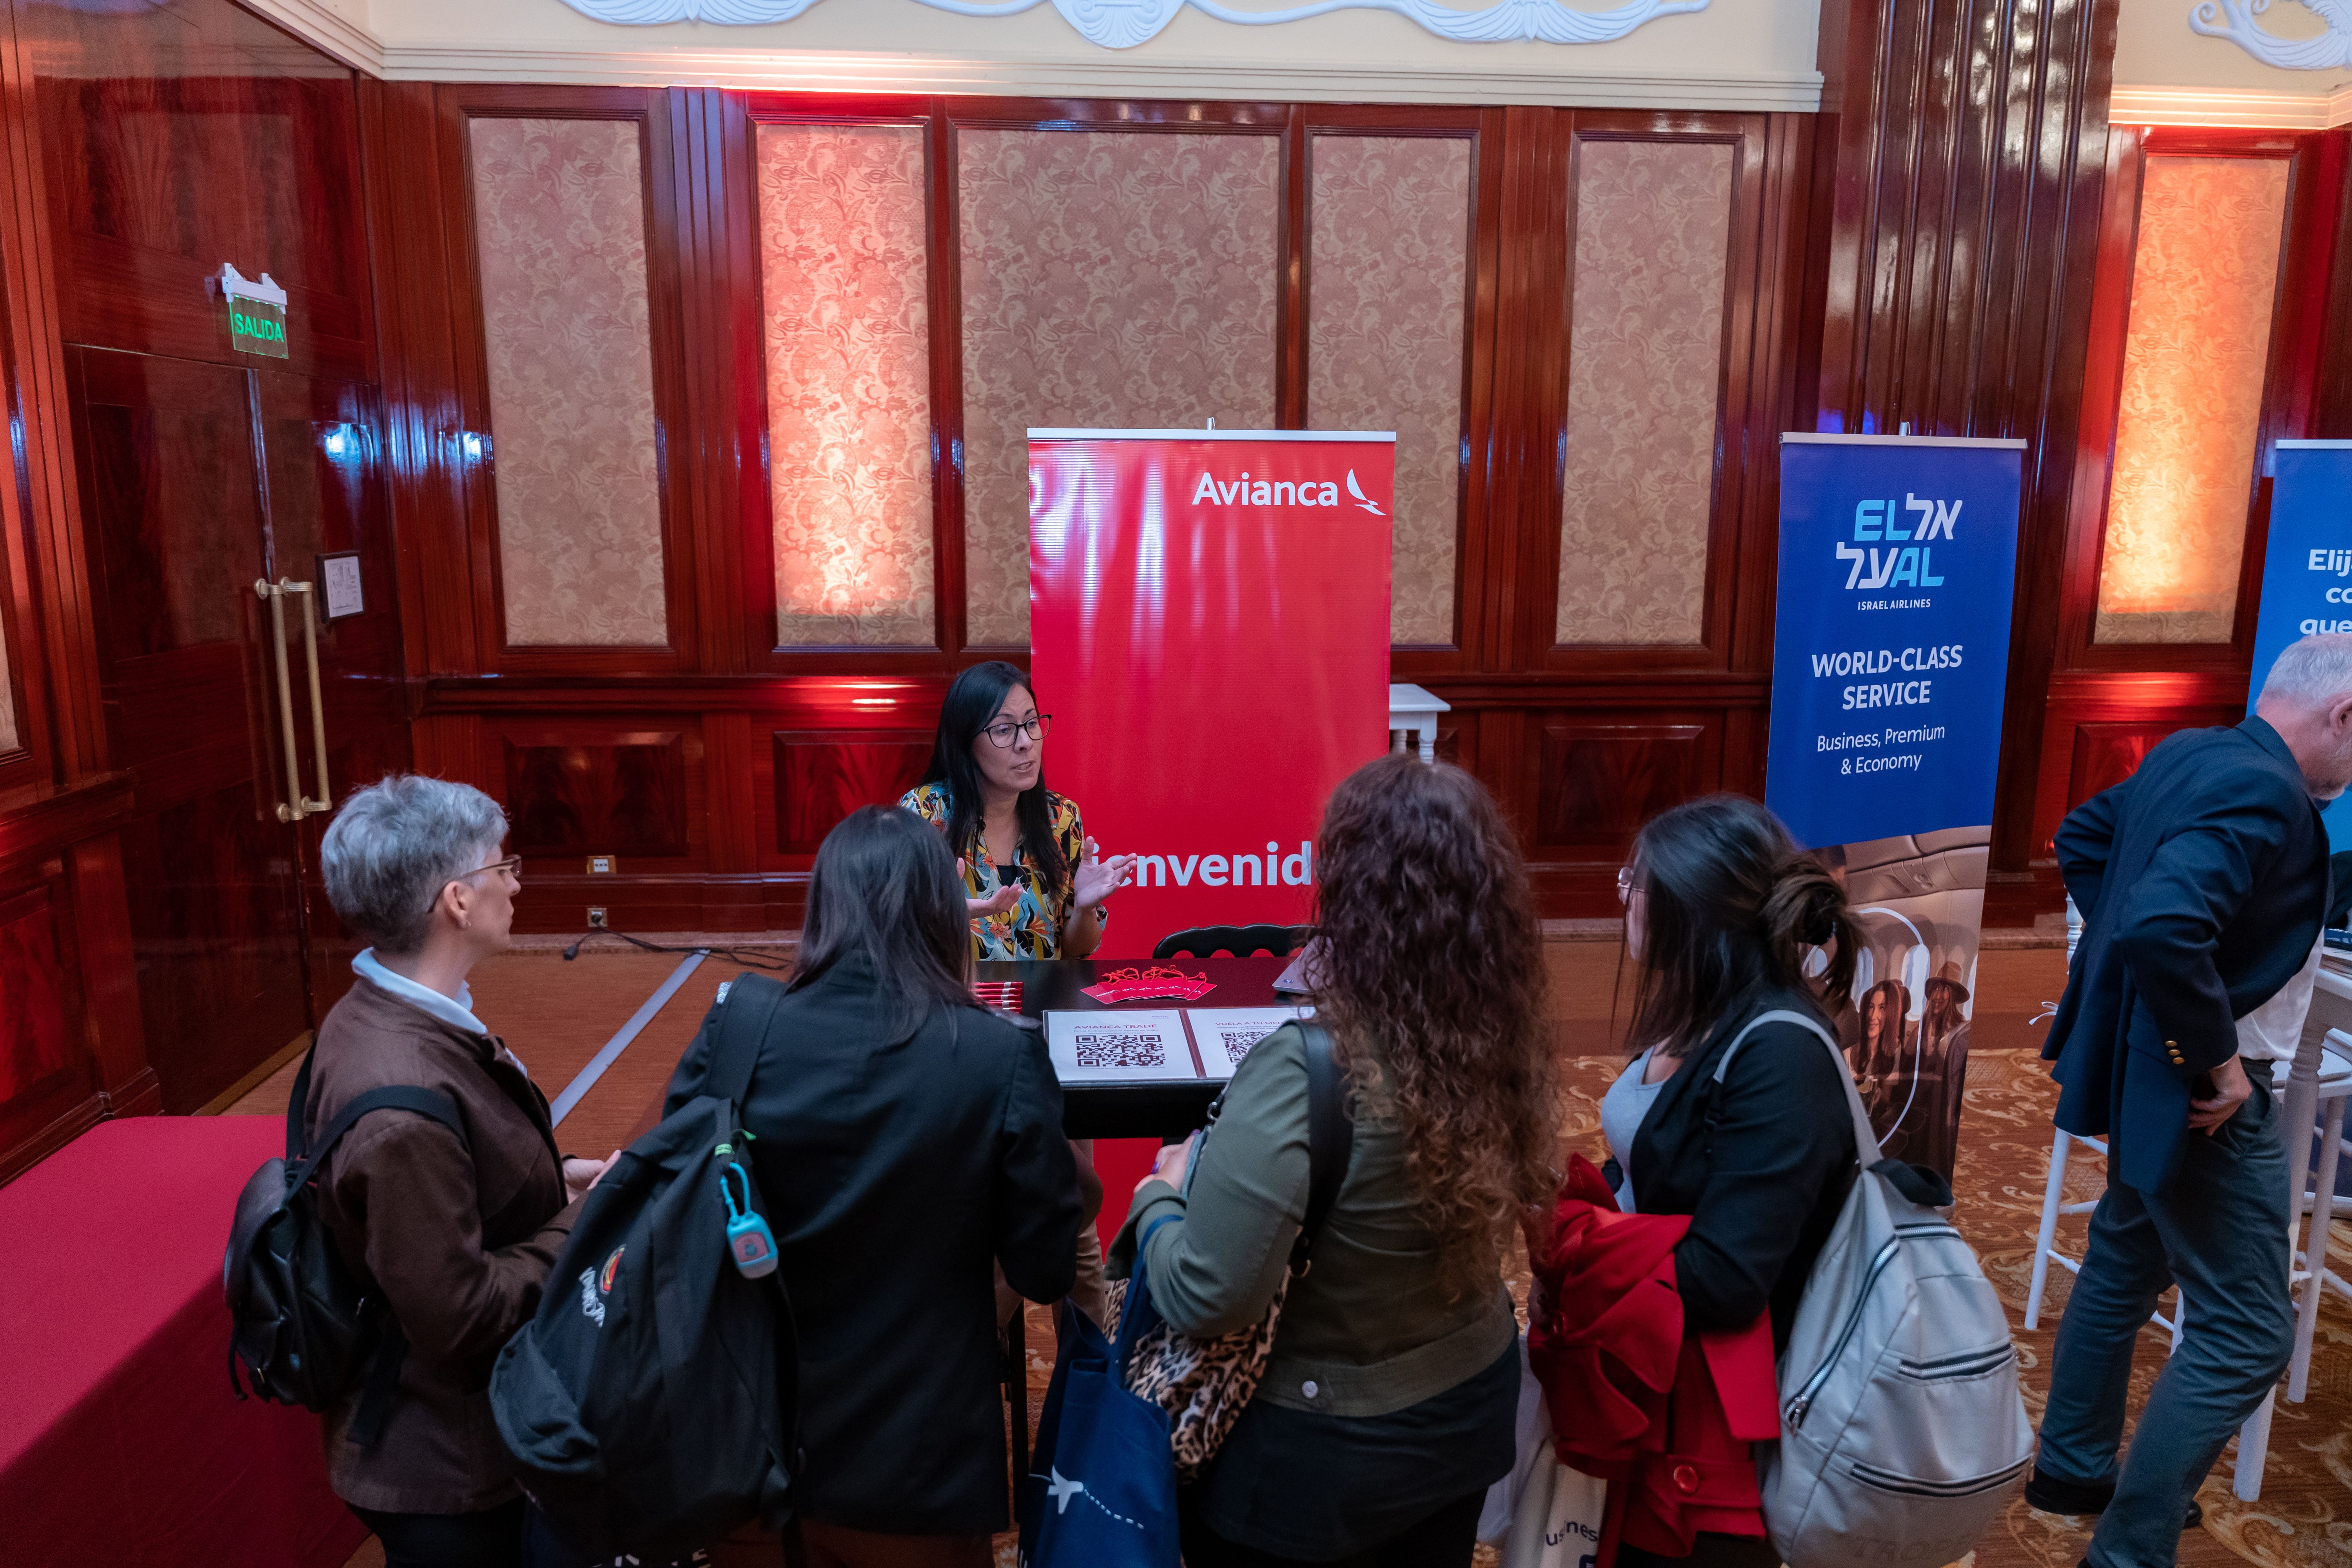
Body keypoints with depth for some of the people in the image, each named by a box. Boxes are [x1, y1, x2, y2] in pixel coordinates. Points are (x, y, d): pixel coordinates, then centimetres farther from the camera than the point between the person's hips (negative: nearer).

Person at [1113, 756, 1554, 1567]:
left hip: (1317, 1454, -6)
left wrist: (1157, 1201, -10)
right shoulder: (1503, 1038, -12)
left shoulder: (1299, 1073, -33)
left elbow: (1207, 1297, -30)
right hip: (1474, 1401, 6)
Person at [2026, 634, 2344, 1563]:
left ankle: (2073, 1470, 41)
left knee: (2124, 1263, 23)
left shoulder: (2189, 753, 4)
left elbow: (2081, 837, 19)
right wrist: (2218, 1060, -24)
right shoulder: (2264, 796, -25)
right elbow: (2163, 931, -38)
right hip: (2201, 1097, -10)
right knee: (2245, 1336, 0)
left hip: (2146, 1067, 10)